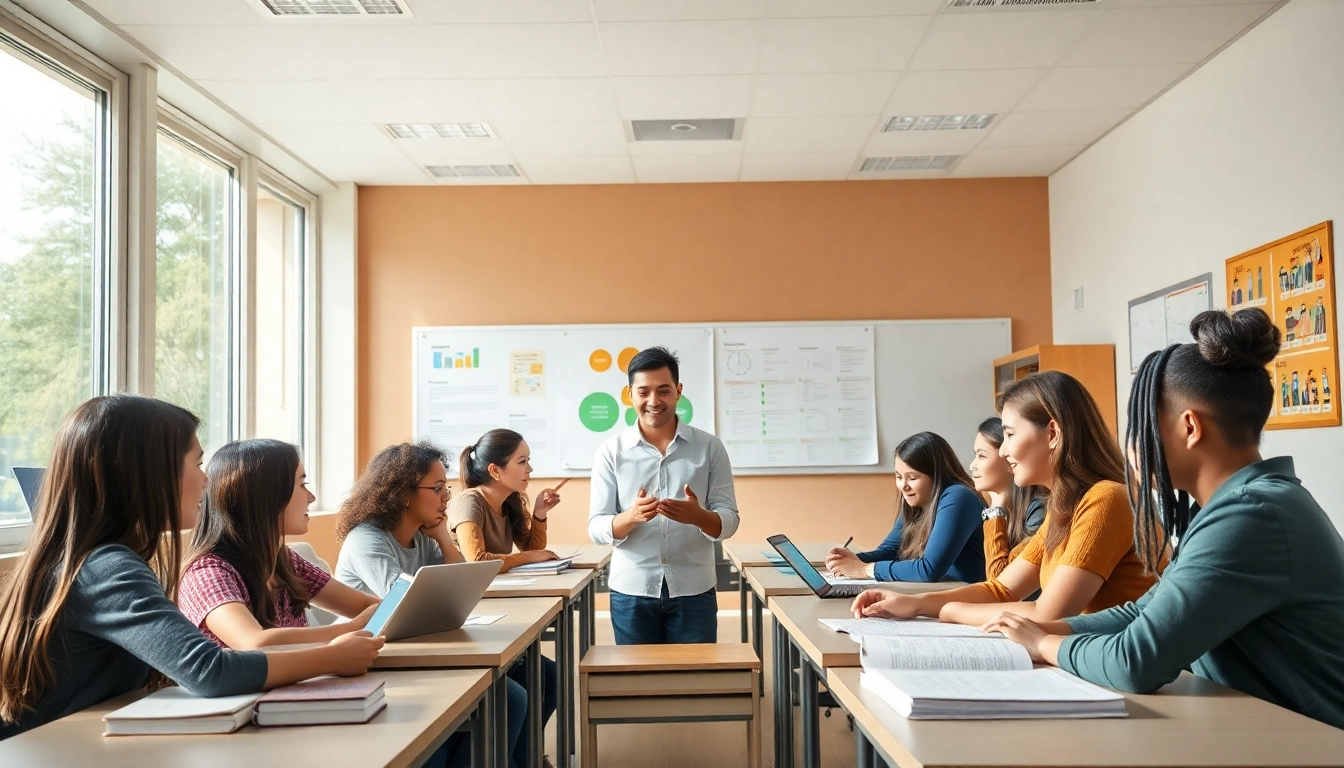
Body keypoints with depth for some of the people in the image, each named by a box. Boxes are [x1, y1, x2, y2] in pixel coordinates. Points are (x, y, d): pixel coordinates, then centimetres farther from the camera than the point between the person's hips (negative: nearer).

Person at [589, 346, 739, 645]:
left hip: (693, 591, 0)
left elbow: (729, 521, -1)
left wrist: (698, 516, -23)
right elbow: (596, 528, -3)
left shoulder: (709, 447, 0)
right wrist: (632, 516, -24)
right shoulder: (611, 451, 0)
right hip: (631, 592, 0)